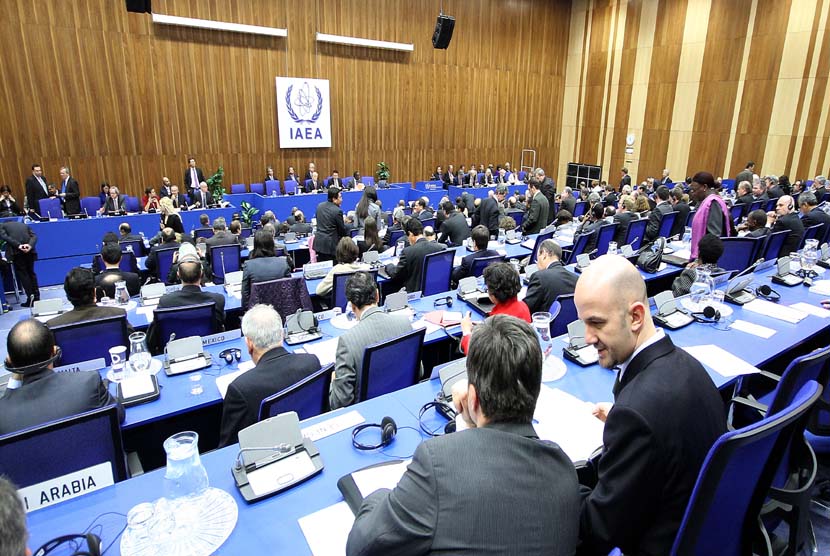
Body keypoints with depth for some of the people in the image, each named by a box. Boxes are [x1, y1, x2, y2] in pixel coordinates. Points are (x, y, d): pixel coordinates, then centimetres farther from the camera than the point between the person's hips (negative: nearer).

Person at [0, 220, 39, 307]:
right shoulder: (24, 225, 27)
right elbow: (34, 236, 9)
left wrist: (18, 245, -12)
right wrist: (30, 245, -8)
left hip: (16, 251, -4)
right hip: (29, 250, 4)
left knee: (22, 273, 0)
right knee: (31, 272, 13)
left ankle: (30, 296, -10)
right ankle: (36, 297, 13)